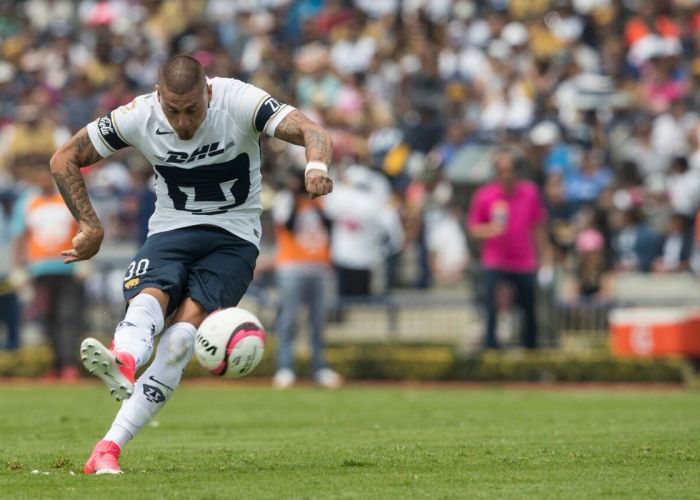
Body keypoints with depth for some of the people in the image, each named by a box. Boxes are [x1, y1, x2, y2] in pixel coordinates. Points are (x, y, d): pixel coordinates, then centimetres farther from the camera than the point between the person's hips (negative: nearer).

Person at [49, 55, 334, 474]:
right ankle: (122, 362, -68)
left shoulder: (240, 102, -17)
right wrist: (90, 226, -7)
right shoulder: (139, 116, -11)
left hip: (234, 238, -2)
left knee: (190, 319, -27)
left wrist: (317, 165, -50)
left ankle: (109, 448, -34)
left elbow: (313, 133, -28)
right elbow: (65, 160, 0)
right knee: (149, 298, -31)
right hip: (171, 231, 2)